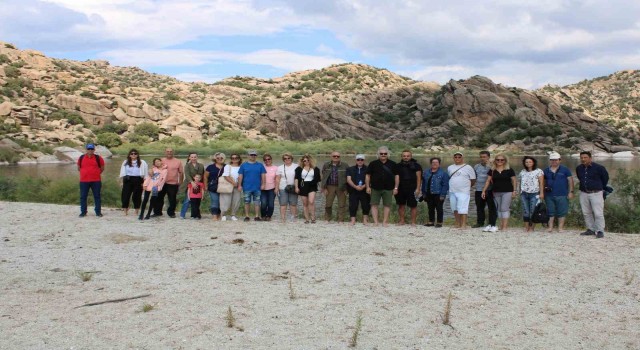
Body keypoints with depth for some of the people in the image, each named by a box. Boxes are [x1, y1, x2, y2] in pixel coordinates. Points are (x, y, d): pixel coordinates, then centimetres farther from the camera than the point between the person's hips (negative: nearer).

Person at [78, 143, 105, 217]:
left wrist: (96, 173, 7)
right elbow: (79, 168, 17)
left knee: (97, 196, 3)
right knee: (83, 197, 4)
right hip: (84, 181, 1)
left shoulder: (98, 158, 1)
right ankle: (83, 212, 13)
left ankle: (98, 212, 10)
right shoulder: (81, 158, 5)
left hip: (96, 181, -1)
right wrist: (85, 173, 11)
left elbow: (102, 168, 11)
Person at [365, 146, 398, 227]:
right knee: (374, 205, -1)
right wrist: (368, 187, -1)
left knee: (387, 205, 3)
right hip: (375, 188, 0)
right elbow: (368, 176, 5)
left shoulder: (392, 164, 6)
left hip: (388, 189, 0)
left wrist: (396, 188, 1)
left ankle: (385, 221, 10)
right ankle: (375, 221, 4)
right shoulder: (373, 164, 4)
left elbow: (396, 176, 7)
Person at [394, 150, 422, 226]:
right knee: (401, 205, 9)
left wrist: (418, 189, -10)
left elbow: (418, 178, -2)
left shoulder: (416, 166, 1)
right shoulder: (398, 166, 10)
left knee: (413, 206, -1)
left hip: (412, 190, -3)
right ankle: (401, 221, 19)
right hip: (400, 189, 3)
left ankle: (413, 222, 5)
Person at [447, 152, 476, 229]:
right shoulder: (450, 168, 13)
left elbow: (473, 180, 2)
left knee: (463, 209, -10)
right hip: (452, 191, 5)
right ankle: (458, 223, 18)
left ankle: (463, 224, -9)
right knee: (455, 209, 8)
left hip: (463, 192, -5)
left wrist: (466, 186, 7)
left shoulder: (468, 167, 0)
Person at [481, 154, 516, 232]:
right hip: (496, 192, 4)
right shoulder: (492, 170, 7)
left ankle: (505, 226, -7)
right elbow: (488, 181, 7)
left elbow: (513, 181, 2)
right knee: (499, 209, 8)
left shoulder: (509, 170, 0)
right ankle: (501, 225, 14)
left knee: (504, 209, -8)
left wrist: (514, 191, -4)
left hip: (507, 192, -4)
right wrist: (483, 191, 1)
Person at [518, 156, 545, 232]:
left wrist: (541, 193, -10)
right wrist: (520, 192, 14)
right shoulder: (522, 172, 15)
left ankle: (532, 227, 1)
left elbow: (541, 183, -3)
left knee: (533, 211, -5)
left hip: (534, 194, -4)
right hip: (524, 194, 4)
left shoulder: (538, 171, 1)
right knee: (525, 211, 0)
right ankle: (526, 227, 4)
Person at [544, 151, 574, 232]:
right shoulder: (546, 170, 10)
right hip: (549, 195, 3)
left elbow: (570, 180, 0)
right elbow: (544, 182, 17)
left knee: (561, 212, 2)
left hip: (562, 195, -3)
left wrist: (571, 192, -5)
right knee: (550, 212, 7)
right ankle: (550, 227, 13)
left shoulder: (565, 169, 1)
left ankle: (560, 227, 9)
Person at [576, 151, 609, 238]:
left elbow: (605, 178, 6)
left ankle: (600, 231, 0)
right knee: (586, 213, 10)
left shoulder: (598, 168, -9)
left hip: (596, 193, -6)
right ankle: (591, 229, 21)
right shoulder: (578, 168, 6)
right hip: (583, 193, 6)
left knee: (598, 213, -7)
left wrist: (600, 188, 16)